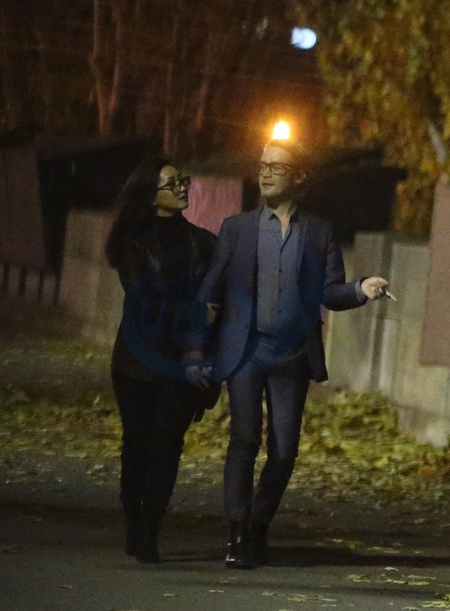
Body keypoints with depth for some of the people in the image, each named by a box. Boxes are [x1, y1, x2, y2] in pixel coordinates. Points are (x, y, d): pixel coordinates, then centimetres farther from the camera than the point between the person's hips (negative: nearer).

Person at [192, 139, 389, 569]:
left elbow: (330, 292, 5)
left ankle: (258, 527, 16)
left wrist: (362, 290, -16)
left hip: (293, 355, 1)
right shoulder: (236, 228, 7)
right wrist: (197, 350, -3)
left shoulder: (319, 234, 10)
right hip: (245, 352, -1)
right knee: (244, 440, -9)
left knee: (284, 448, 0)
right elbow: (211, 290, 5)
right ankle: (237, 536, -4)